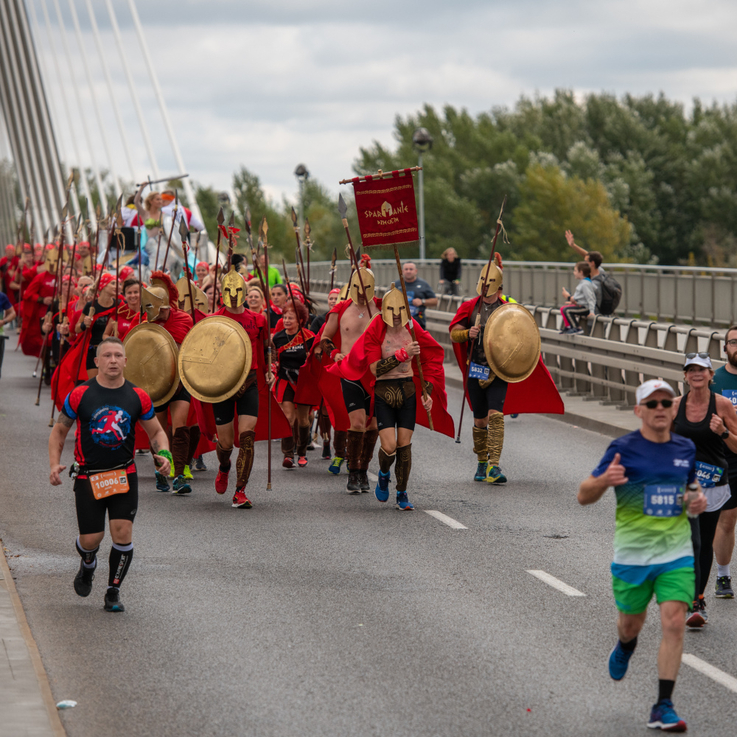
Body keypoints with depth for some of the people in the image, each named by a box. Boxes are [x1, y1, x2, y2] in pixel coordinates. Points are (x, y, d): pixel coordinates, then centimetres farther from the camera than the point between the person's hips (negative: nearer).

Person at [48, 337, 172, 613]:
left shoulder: (138, 397, -1)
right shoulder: (80, 395, -6)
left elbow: (156, 431, 12)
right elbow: (59, 431, 5)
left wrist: (163, 454, -9)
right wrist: (54, 464, -10)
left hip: (124, 475, 1)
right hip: (88, 476, -1)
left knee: (123, 533, -10)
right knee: (91, 539, -1)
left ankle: (113, 593, 9)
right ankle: (87, 566, 37)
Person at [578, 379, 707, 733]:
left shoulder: (686, 448, 4)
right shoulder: (622, 448, -9)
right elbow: (583, 496, -8)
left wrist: (697, 499, 1)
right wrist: (604, 480, -30)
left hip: (676, 554, 2)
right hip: (631, 554, -2)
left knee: (674, 624, -12)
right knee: (631, 623, 14)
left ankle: (663, 707, -8)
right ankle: (625, 647, 54)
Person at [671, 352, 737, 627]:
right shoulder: (676, 405, 0)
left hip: (713, 485, 0)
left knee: (706, 545, 12)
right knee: (691, 543, -15)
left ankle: (699, 597, 30)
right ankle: (695, 605, -17)